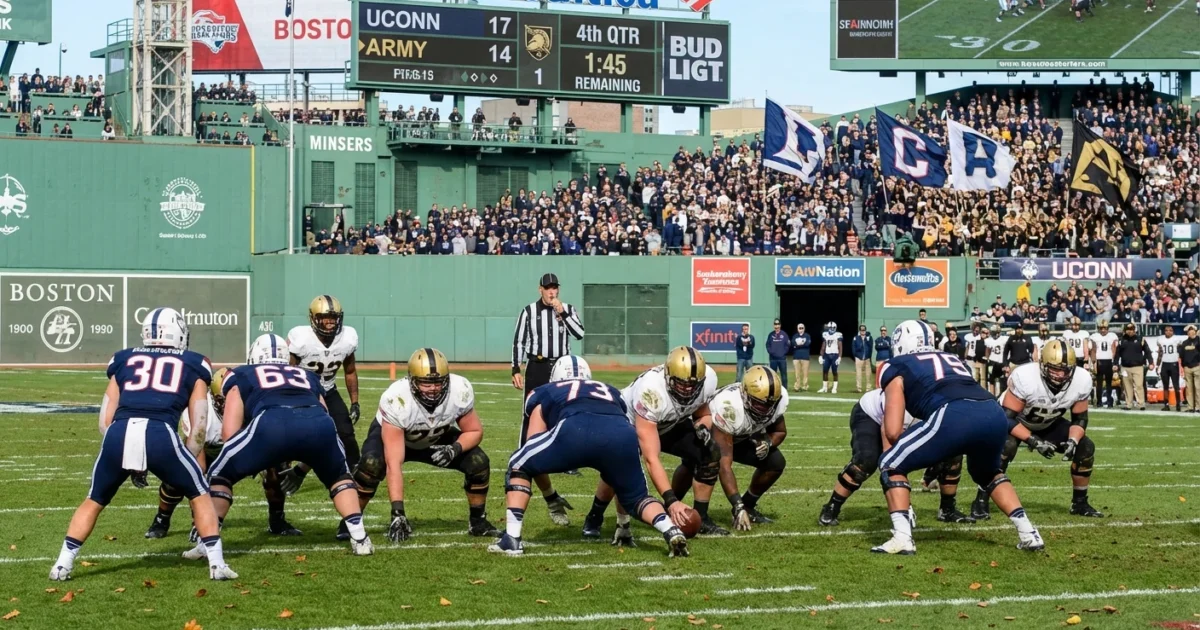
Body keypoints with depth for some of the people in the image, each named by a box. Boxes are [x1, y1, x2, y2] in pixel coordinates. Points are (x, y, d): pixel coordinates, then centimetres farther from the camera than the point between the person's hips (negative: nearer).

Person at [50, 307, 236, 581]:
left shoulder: (124, 360, 29)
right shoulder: (192, 364, 24)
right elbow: (199, 427, 17)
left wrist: (128, 463, 32)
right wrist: (185, 463, 27)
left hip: (120, 433, 2)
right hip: (160, 434, -2)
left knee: (94, 501, 25)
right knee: (200, 495, 19)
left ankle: (63, 564, 18)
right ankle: (216, 563, 11)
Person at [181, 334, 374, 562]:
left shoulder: (241, 375, 32)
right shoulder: (309, 377, 40)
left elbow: (229, 433, 21)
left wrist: (252, 459, 38)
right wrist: (302, 466, 45)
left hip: (272, 423, -3)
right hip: (318, 423, 3)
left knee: (220, 476, 21)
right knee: (338, 476, 33)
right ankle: (359, 538, 20)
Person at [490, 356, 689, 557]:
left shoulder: (544, 394, 36)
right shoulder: (611, 392, 42)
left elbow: (534, 457, 29)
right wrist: (624, 519, 51)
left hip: (575, 429, -2)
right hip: (621, 434, 2)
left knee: (519, 466, 23)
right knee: (636, 498, 26)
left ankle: (512, 539, 12)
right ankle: (671, 531, 0)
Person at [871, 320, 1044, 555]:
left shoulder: (896, 368, 22)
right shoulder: (952, 359, 38)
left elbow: (893, 431, 13)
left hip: (955, 416, -6)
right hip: (995, 414, 6)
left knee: (891, 465, 13)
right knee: (987, 473, 37)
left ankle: (902, 538, -1)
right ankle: (1028, 534, 28)